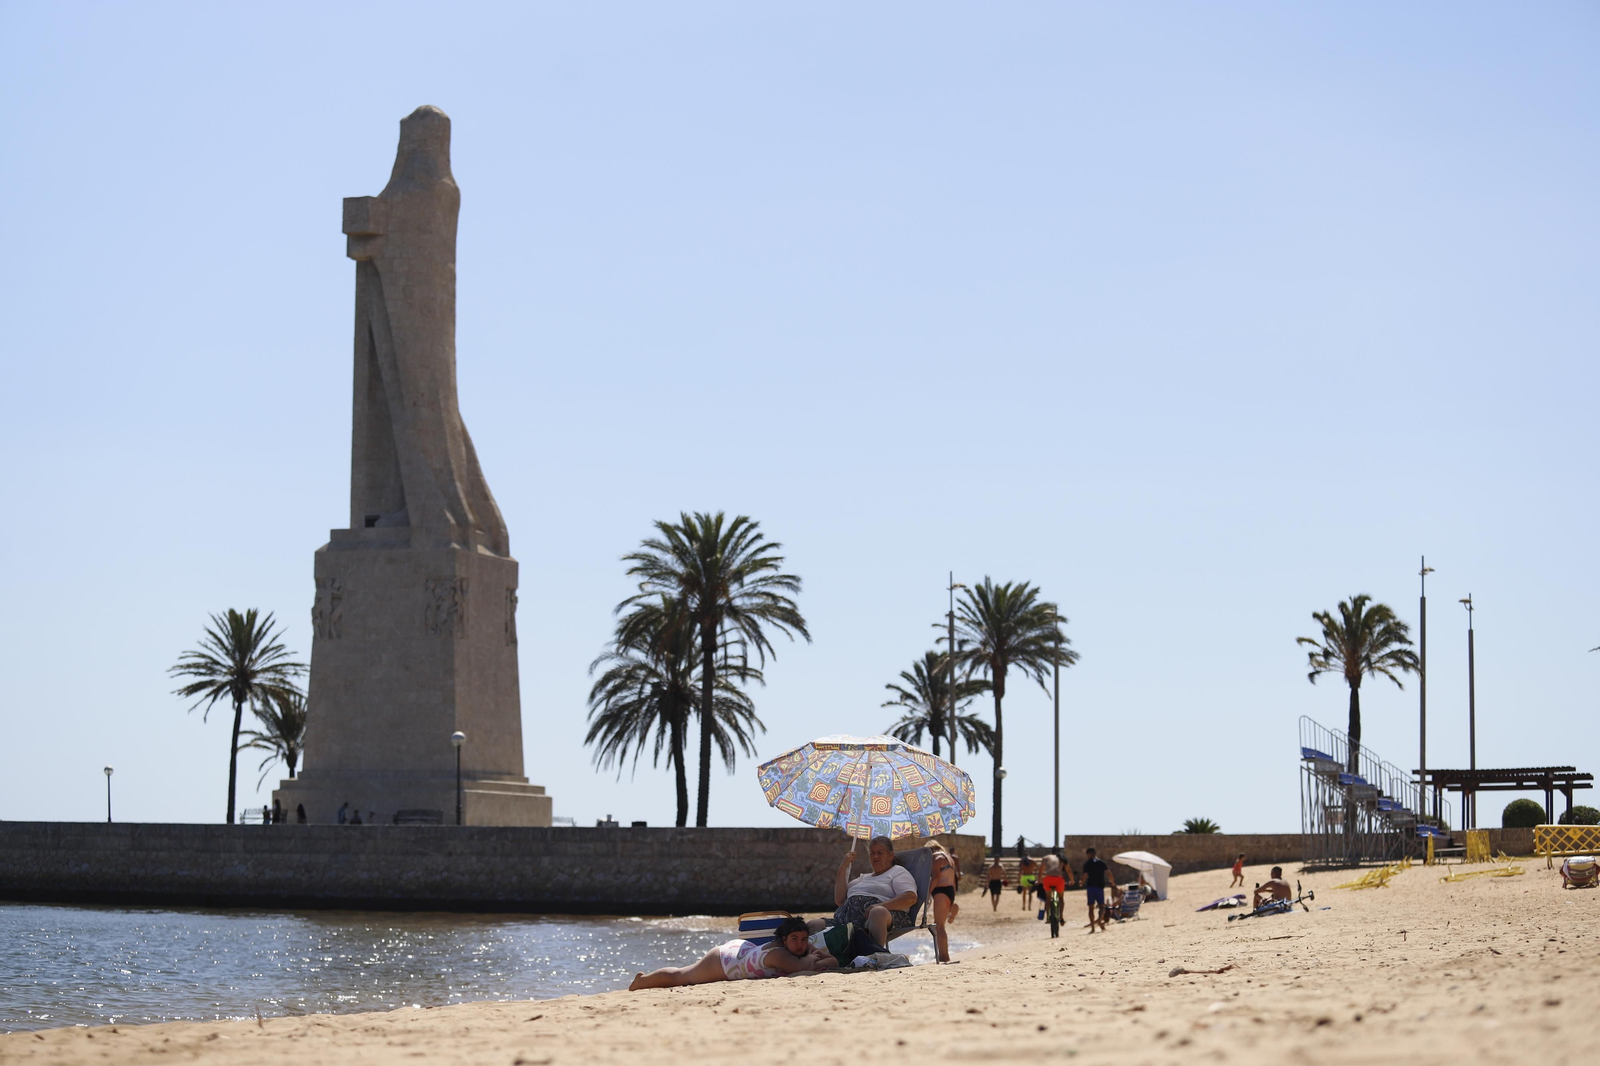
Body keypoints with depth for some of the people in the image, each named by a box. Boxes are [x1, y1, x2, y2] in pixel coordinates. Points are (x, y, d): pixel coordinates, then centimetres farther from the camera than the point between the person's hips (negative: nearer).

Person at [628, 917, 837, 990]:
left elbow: (834, 961, -14)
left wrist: (816, 960, -33)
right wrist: (811, 963, -35)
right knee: (679, 976, 20)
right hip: (722, 961, -6)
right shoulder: (777, 953, -43)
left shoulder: (803, 947, -20)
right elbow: (802, 967, -55)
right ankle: (641, 981, 48)